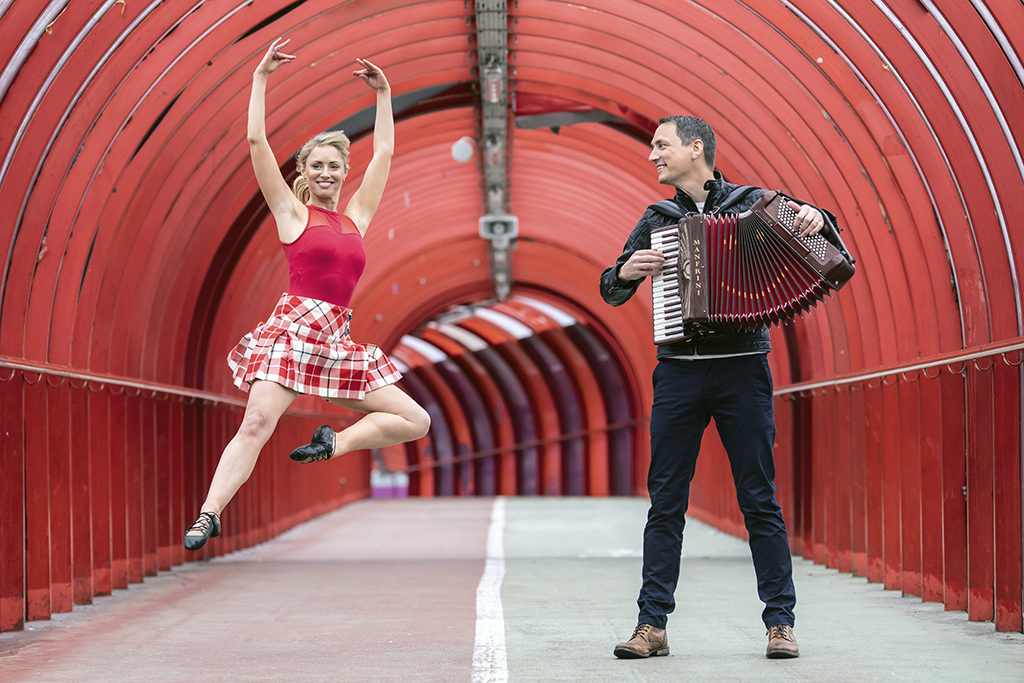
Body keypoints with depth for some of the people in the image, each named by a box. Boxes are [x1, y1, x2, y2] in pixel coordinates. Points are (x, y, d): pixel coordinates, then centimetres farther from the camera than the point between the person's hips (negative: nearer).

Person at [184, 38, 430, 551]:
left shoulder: (356, 217, 18)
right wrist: (261, 78, 2)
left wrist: (383, 94, 25)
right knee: (257, 422, -24)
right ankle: (208, 514, -26)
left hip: (338, 341, 5)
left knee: (416, 421, 0)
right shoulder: (292, 212, 7)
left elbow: (385, 152, 24)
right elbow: (257, 142, 1)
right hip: (291, 329, -5)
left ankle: (333, 443, 3)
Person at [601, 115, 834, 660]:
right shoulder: (657, 220, 14)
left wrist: (813, 219, -18)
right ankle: (652, 625, 4)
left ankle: (780, 622, 6)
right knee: (665, 501, 1)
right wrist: (626, 273, -5)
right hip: (678, 373, 3)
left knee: (759, 499, 0)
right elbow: (611, 291, 17)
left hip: (742, 370, -2)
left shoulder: (752, 203, 5)